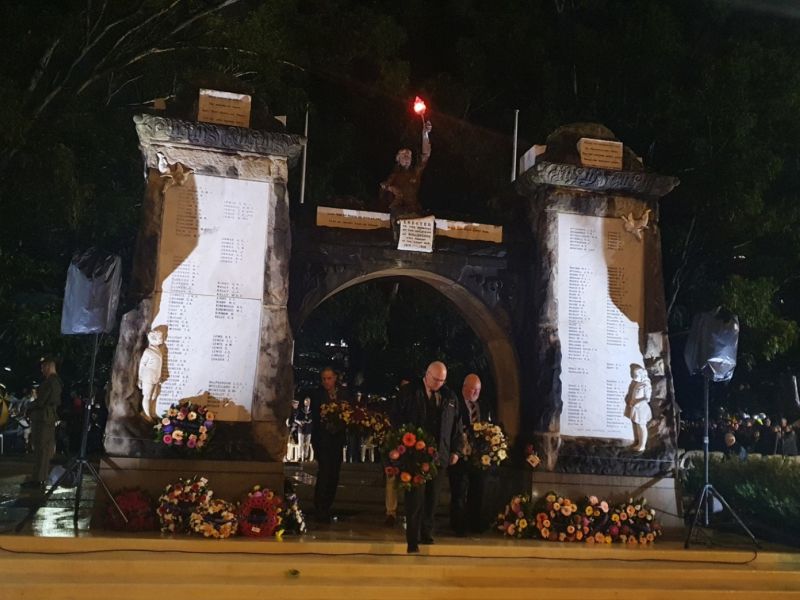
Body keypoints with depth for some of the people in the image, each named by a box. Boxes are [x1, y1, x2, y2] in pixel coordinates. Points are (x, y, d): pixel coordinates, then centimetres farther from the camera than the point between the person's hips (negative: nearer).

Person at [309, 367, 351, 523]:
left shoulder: (343, 393, 7)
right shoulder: (317, 394, -1)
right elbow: (315, 417, -5)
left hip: (337, 438, 4)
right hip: (322, 438, -4)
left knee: (334, 475, 7)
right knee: (324, 472, -12)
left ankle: (326, 509, 19)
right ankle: (320, 511, -6)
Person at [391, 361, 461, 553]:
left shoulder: (450, 397, 11)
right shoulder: (409, 392, 0)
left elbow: (456, 426, 15)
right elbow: (396, 419, 0)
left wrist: (455, 450, 9)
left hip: (439, 456, 4)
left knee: (432, 498, 7)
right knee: (416, 497, -4)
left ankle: (427, 534, 21)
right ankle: (412, 539, 2)